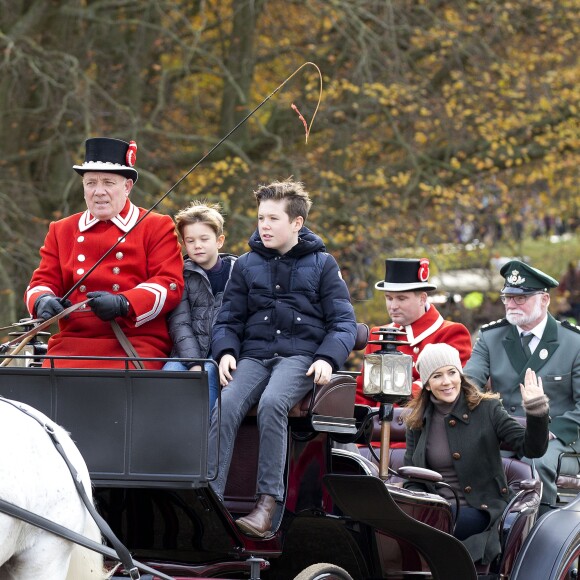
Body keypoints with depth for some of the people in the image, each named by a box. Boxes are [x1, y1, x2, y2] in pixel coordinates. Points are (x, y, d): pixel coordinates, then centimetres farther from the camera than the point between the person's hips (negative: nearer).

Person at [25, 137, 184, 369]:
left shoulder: (157, 228, 9)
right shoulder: (61, 231, 19)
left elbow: (171, 285, -1)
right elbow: (42, 282, 15)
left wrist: (122, 304, -19)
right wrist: (43, 301, -11)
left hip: (136, 346, -3)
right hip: (72, 347, 3)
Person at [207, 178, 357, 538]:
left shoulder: (322, 264, 10)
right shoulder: (247, 265, 17)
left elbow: (344, 322, 6)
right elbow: (229, 320, 18)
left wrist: (328, 359, -13)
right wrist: (225, 351, -4)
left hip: (301, 354, -3)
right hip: (254, 356, 3)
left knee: (272, 403, -35)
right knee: (226, 407, -29)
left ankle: (268, 503, -35)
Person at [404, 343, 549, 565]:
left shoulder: (486, 409, 2)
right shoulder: (417, 420, 12)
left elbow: (532, 448, -6)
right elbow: (411, 481, 12)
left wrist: (536, 410, -23)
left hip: (480, 511, -3)